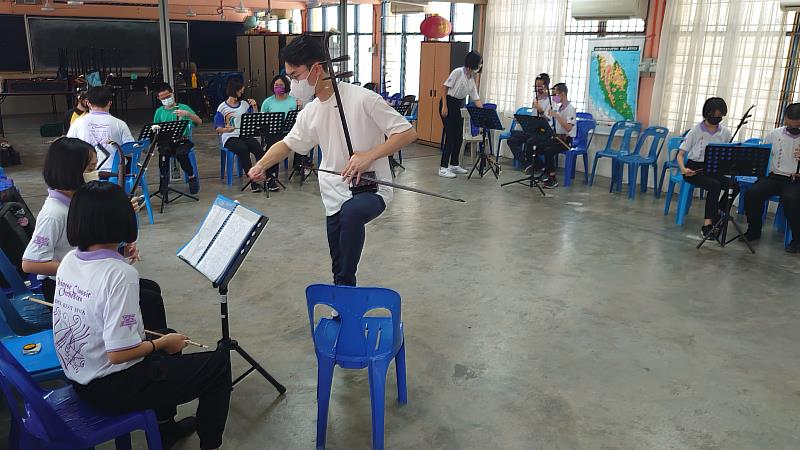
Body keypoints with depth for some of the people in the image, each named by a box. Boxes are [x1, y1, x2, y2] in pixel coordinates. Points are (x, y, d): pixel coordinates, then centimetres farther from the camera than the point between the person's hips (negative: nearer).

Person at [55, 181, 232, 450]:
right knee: (218, 362, 2)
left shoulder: (69, 260, -3)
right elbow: (119, 354, -27)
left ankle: (165, 428, 39)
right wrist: (163, 344, -12)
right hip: (111, 389, -9)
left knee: (168, 336, 30)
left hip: (79, 378, 9)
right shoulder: (119, 274, -29)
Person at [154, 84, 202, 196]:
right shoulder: (159, 111, 16)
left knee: (181, 153, -35)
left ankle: (192, 177, -13)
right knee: (163, 152, -33)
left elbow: (199, 122, -6)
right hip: (166, 141, 2)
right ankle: (163, 179, -14)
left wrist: (187, 113, -23)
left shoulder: (183, 107, 6)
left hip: (183, 140, -2)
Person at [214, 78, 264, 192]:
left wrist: (254, 107, 5)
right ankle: (252, 181, -30)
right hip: (230, 137, -3)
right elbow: (218, 128, 1)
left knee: (258, 148, -29)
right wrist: (226, 129, -20)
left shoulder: (245, 105, 16)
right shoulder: (222, 107, 4)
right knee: (243, 149, -35)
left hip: (245, 135, 3)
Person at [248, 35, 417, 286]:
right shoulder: (309, 114, 6)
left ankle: (343, 285, -22)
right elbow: (288, 144, 22)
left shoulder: (363, 99, -15)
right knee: (339, 268, 9)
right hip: (335, 197, 7)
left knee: (351, 212, -39)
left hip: (372, 188, -6)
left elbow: (407, 133, -14)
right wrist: (260, 166, 4)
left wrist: (369, 155, -25)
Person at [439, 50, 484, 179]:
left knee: (459, 137, 10)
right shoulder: (458, 72, -14)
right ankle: (443, 168, -6)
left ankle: (454, 164, 22)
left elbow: (476, 98, 9)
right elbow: (445, 88, -13)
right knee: (450, 136, -10)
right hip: (449, 104, -8)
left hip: (459, 106, 8)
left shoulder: (472, 79, 9)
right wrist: (444, 106, -16)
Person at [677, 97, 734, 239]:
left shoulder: (725, 132, 8)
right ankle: (709, 224, -23)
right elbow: (681, 154, -3)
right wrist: (683, 169, -22)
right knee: (715, 186, -32)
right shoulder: (696, 131, -2)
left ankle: (708, 224, -14)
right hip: (695, 169, -4)